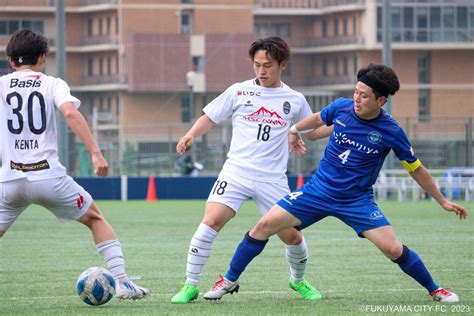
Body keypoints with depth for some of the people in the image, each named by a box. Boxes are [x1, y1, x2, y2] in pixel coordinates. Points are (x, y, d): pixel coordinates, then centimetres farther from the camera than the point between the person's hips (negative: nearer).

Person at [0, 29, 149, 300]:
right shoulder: (52, 84, 5)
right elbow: (70, 112, -14)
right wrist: (96, 152, -17)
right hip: (49, 175, -1)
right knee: (96, 219, 19)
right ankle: (122, 282, 10)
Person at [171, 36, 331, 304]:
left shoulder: (295, 100, 9)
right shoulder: (239, 91, 5)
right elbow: (210, 118, 9)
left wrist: (297, 137, 3)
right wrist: (191, 135, -10)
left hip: (273, 179, 1)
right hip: (237, 171, -1)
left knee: (292, 236, 2)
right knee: (211, 221, -21)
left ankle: (298, 280, 34)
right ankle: (190, 286, -12)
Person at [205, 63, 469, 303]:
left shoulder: (391, 132, -16)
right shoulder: (342, 108, -9)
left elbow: (416, 169, -2)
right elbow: (318, 119, 15)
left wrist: (442, 200, 3)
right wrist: (294, 129, 32)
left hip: (358, 200, -2)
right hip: (319, 190, 2)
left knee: (393, 249, -16)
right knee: (265, 226, -7)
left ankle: (435, 290, 8)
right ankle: (230, 280, 11)